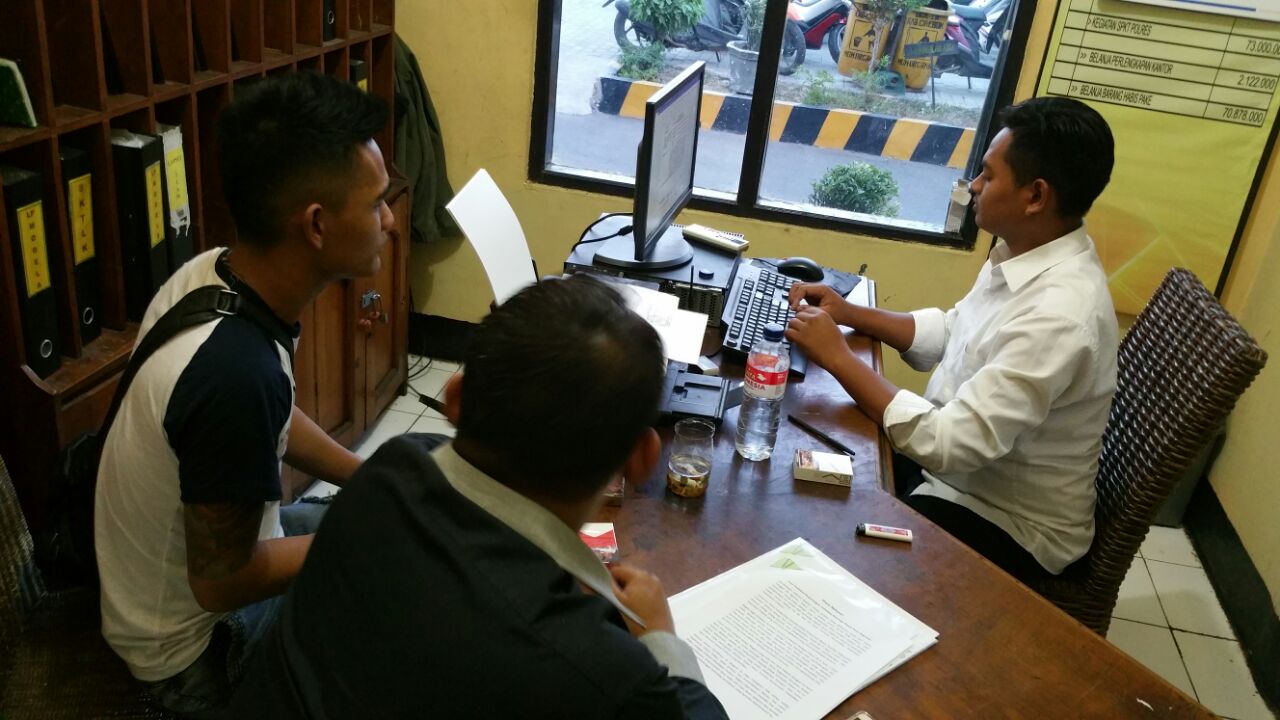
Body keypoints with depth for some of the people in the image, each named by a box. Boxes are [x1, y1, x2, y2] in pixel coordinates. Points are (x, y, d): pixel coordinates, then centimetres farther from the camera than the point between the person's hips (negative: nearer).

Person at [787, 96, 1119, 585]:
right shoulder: (1023, 254, -3)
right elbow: (949, 334, 12)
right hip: (953, 466, 8)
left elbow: (949, 443, -34)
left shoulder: (1060, 314, -32)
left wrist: (837, 357, -26)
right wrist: (849, 314, -1)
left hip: (1005, 525, -8)